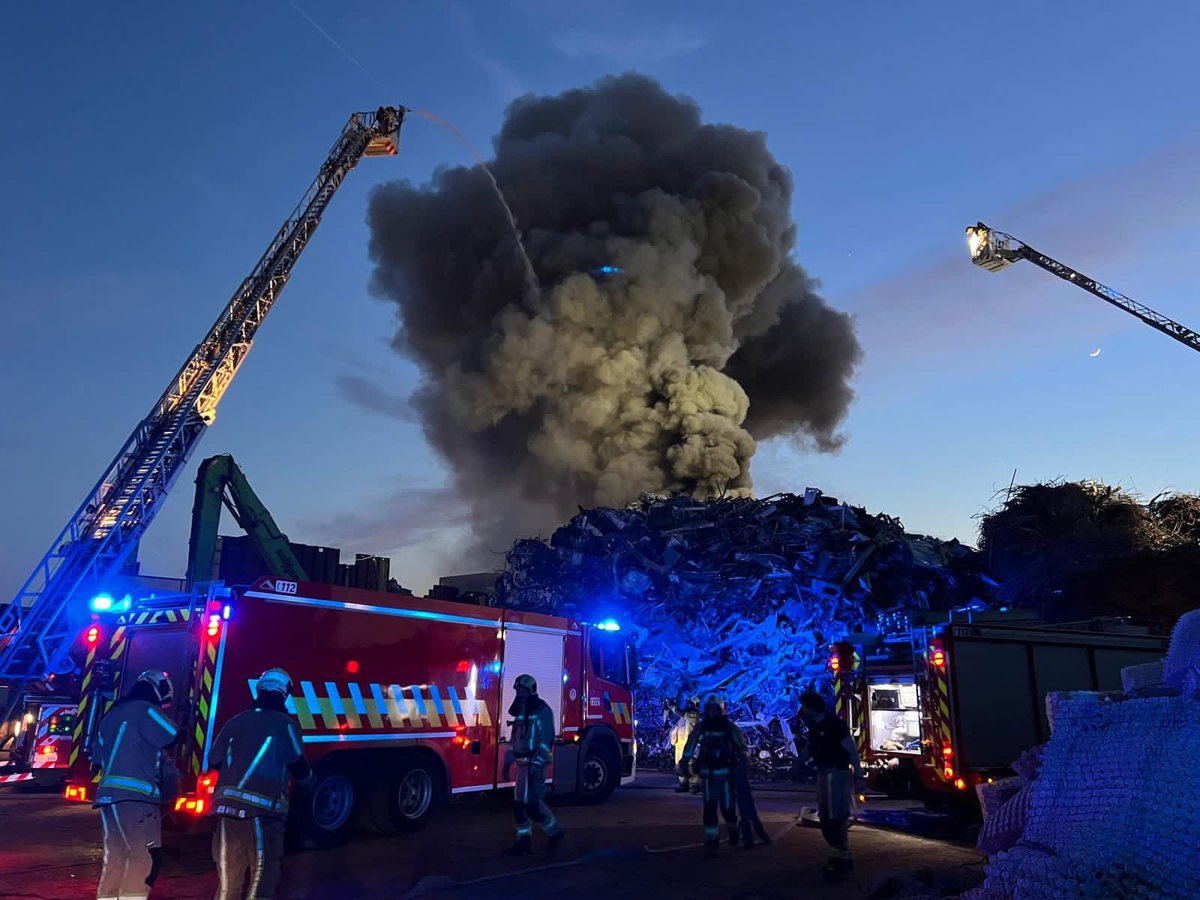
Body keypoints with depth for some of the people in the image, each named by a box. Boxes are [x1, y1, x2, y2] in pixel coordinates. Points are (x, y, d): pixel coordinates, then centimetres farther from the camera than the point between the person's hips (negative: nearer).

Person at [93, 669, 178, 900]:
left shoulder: (113, 714, 23)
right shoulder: (144, 709, -5)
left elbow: (98, 759, 26)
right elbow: (172, 735, -5)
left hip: (110, 795, 9)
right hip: (134, 795, -9)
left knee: (116, 859, 11)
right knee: (144, 858, -11)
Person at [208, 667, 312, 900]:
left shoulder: (236, 721, 14)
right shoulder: (285, 724, 0)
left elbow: (214, 761, 18)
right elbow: (298, 767, -1)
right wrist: (306, 782, 21)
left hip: (228, 806, 5)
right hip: (262, 810, -5)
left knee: (228, 881, 13)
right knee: (262, 879, 2)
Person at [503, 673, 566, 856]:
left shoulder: (542, 710, -11)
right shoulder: (521, 712, 15)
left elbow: (546, 739, -18)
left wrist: (537, 763, -24)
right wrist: (508, 762, 17)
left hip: (535, 763, -9)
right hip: (522, 763, 9)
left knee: (532, 802, -10)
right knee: (519, 802, 8)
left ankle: (555, 832, 7)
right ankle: (524, 840, 16)